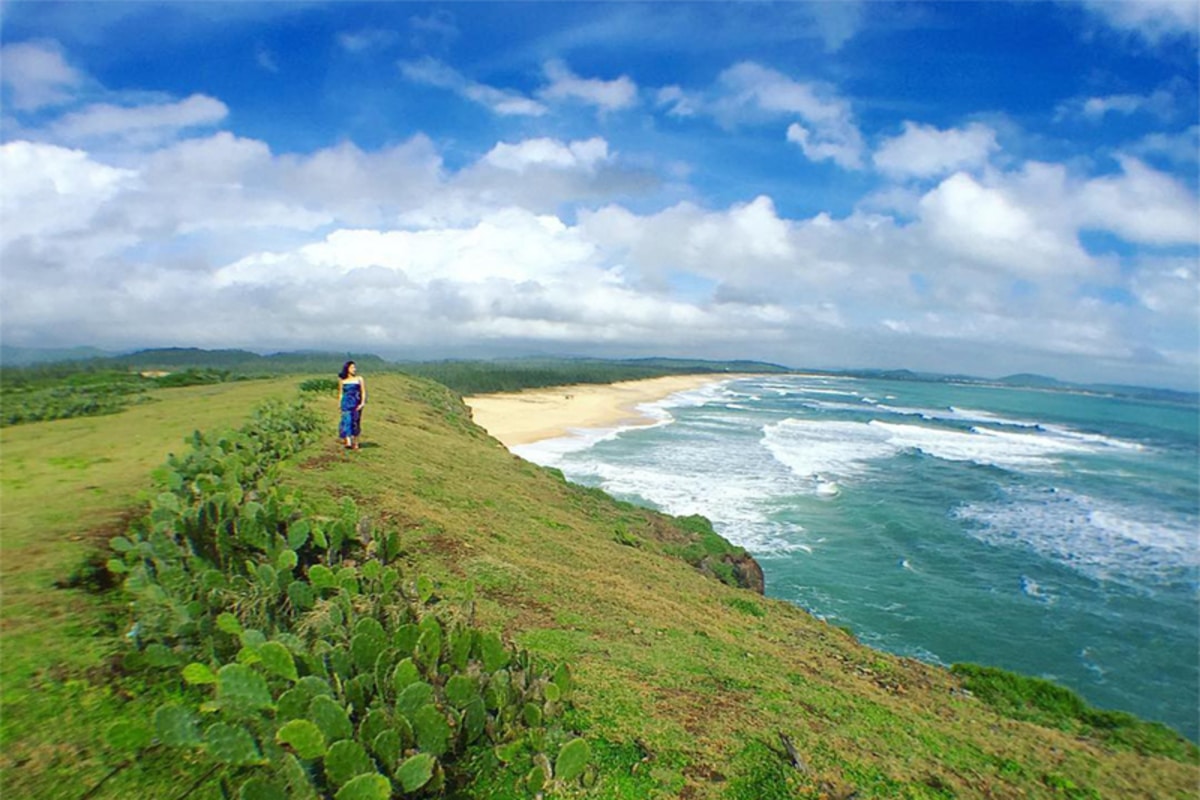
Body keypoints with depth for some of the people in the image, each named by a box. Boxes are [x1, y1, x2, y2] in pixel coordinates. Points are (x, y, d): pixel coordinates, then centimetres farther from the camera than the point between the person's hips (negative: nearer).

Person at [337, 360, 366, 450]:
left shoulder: (359, 379, 2)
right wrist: (340, 404, 8)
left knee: (355, 423, 6)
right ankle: (348, 442, -24)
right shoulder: (342, 380, 6)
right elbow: (341, 393, 14)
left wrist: (362, 403, -9)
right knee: (346, 421, -15)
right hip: (346, 404, 0)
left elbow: (363, 392, 1)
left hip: (356, 404, 0)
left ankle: (355, 443, 17)